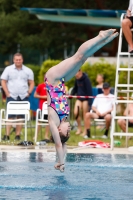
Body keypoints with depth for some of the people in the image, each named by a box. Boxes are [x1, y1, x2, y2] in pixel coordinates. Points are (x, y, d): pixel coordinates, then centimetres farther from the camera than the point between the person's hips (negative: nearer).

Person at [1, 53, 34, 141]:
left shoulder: (28, 71, 9)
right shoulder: (8, 69, 5)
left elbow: (32, 83, 12)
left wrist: (28, 93, -1)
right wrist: (7, 93, -3)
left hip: (24, 97, 2)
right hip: (12, 96, -2)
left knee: (21, 117, 0)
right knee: (10, 116, -8)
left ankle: (18, 135, 4)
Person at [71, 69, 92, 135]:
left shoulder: (86, 79, -14)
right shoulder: (77, 79, 5)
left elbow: (89, 90, -14)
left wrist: (89, 102, -16)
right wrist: (71, 95, 2)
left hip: (85, 99, -6)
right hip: (79, 98, 6)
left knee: (85, 115, -2)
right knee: (76, 113, -6)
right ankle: (79, 128, 10)